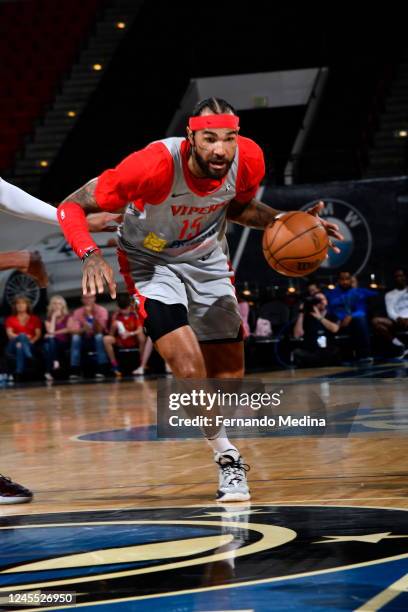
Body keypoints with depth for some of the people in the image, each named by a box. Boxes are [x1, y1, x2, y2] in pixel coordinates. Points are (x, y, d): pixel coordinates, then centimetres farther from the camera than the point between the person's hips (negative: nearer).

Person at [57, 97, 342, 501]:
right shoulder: (155, 165, -36)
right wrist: (91, 255, -45)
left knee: (229, 372, 9)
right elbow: (71, 206, -28)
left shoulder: (249, 159, -21)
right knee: (190, 368, -22)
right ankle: (227, 457, 0)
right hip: (152, 263, -4)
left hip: (207, 260, 5)